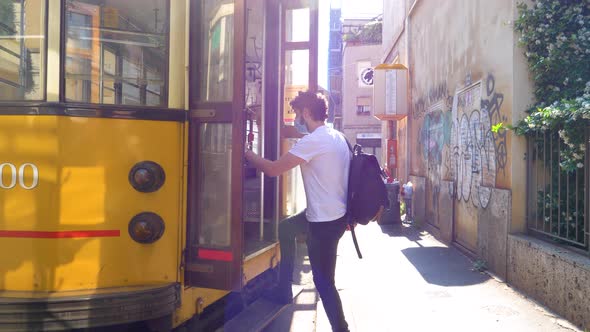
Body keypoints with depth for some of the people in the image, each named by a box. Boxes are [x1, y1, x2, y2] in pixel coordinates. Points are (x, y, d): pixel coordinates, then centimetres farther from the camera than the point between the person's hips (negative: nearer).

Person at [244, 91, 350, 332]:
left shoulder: (313, 141, -20)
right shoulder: (336, 136, 9)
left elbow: (273, 169, -21)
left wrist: (246, 153, -4)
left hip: (325, 221, -10)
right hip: (336, 212, 10)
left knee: (323, 281, 1)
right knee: (285, 228, 26)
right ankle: (283, 291, 34)